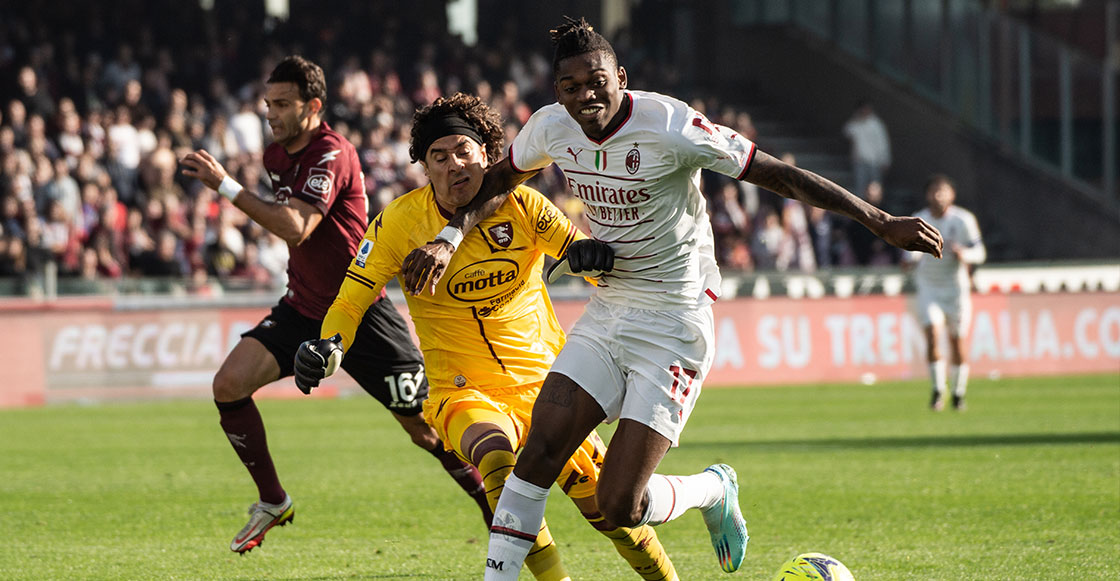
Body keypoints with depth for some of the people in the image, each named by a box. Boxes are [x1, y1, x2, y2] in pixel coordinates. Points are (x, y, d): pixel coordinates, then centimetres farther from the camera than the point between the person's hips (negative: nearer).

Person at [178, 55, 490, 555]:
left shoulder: (331, 155, -20)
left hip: (360, 312, -7)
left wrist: (225, 186, -32)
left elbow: (295, 227, -33)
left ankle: (496, 506, 17)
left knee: (425, 428, -3)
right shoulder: (277, 155, 6)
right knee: (229, 384, -12)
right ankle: (272, 503, 3)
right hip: (303, 307, 7)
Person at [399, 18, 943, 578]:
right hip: (606, 314, 6)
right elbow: (499, 181, 20)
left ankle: (714, 491, 21)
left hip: (674, 324, -6)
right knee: (538, 452, -11)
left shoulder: (669, 127, -21)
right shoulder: (552, 128, -2)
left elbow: (781, 175, -16)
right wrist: (448, 238, 5)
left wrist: (882, 222, -16)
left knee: (620, 505, -10)